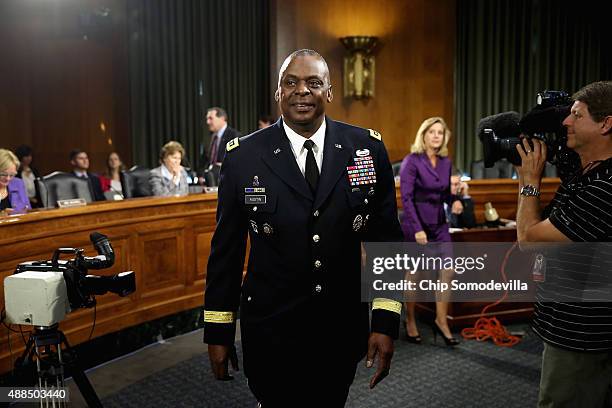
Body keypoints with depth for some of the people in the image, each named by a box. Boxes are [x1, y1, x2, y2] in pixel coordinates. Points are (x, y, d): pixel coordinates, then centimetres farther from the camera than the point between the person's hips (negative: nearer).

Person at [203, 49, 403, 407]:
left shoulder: (368, 149, -4)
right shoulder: (244, 157, -7)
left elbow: (385, 238, 0)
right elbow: (227, 247, -1)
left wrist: (386, 322, -3)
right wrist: (218, 331, 2)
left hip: (343, 330, 2)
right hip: (271, 331, -2)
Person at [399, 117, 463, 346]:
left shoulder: (446, 162, 7)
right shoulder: (412, 161, -12)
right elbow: (406, 197, -17)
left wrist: (454, 201, -7)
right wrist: (417, 228, -23)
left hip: (440, 224, 6)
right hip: (416, 224, -6)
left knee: (448, 271, -1)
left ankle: (441, 321, 13)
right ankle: (410, 322, 22)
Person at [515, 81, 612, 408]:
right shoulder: (584, 176, 6)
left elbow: (528, 237, -20)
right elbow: (539, 228, 17)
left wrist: (531, 179, -7)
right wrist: (525, 177, 9)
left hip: (580, 339, -10)